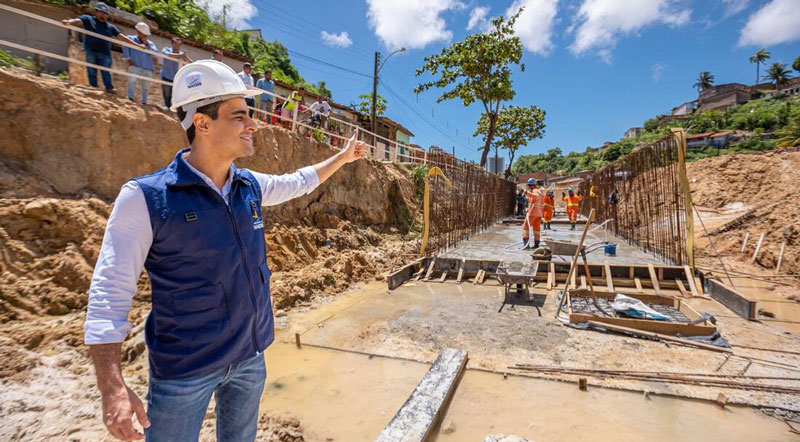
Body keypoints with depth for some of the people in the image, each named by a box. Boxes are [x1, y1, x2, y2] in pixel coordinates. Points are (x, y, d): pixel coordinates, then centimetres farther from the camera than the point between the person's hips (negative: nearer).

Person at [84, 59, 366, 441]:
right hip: (184, 370, -5)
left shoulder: (250, 186, -2)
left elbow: (298, 182, 17)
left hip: (251, 355, 5)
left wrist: (342, 157, 25)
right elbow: (109, 293, -16)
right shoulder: (146, 197, -18)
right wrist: (112, 387, -22)